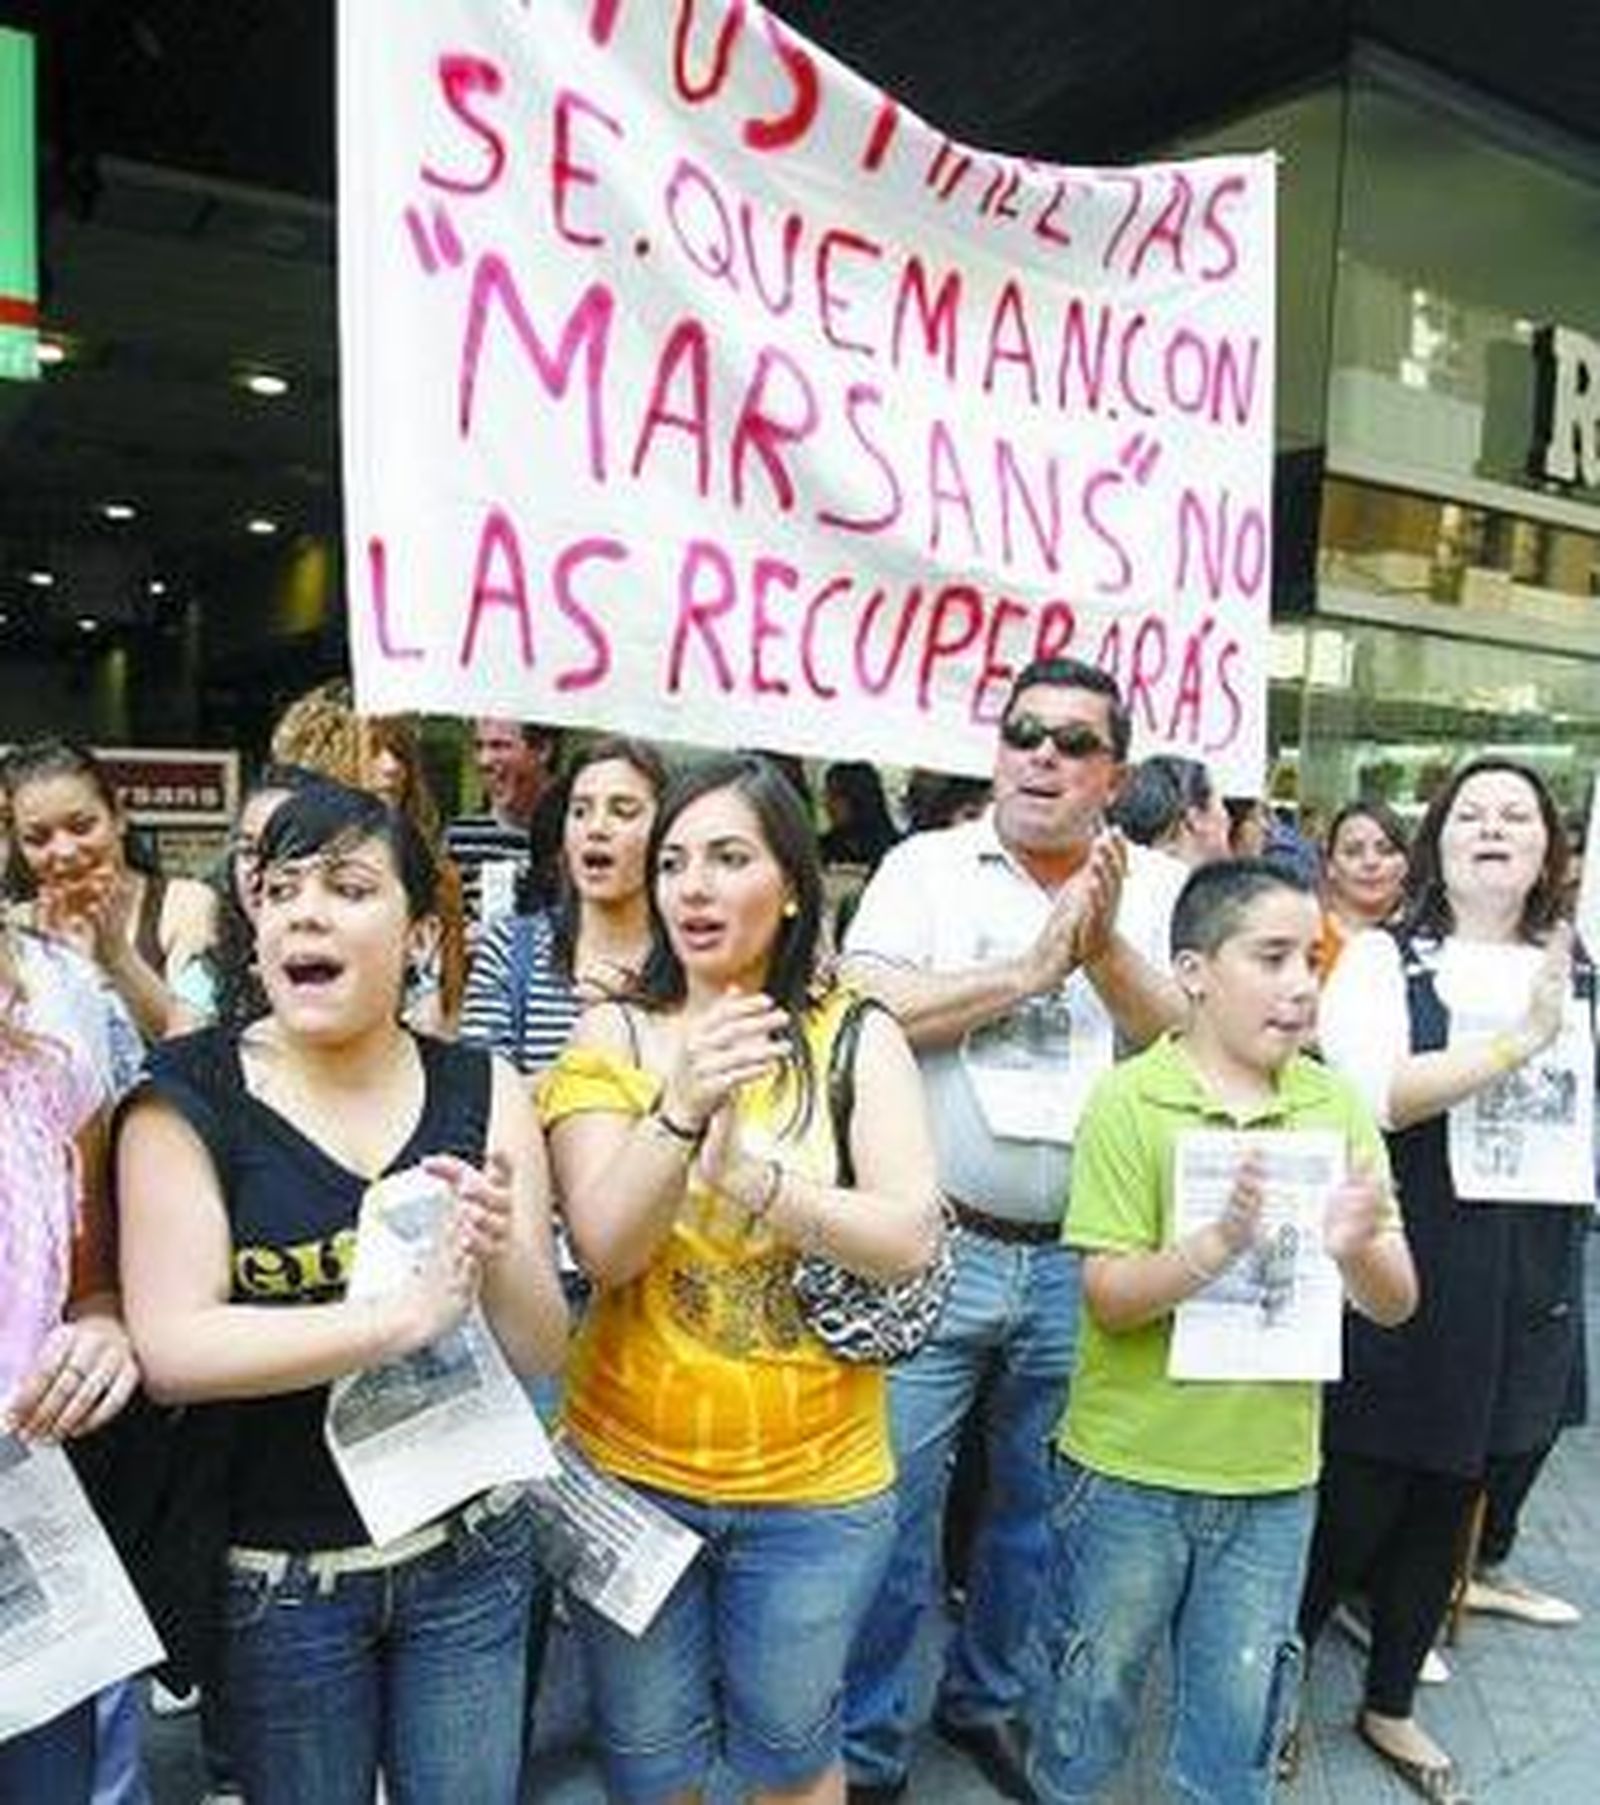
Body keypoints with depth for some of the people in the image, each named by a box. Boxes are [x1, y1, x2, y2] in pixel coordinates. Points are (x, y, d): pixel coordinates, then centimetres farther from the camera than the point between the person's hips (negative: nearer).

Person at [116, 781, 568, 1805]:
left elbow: (544, 1352, -6)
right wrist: (406, 1314, -27)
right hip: (277, 1570, -1)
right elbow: (172, 1349, -19)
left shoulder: (483, 1091, -6)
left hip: (470, 1547, 2)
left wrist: (498, 1255, -27)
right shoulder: (187, 1097, -11)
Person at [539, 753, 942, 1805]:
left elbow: (910, 1241, -16)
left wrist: (750, 1172, -29)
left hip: (815, 1484, 0)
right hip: (630, 1469, 1)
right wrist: (683, 1108, -32)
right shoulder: (613, 1037, -6)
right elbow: (604, 1250, -16)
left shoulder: (856, 1038, -6)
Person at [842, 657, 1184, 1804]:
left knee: (1038, 1504, 20)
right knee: (895, 1503, 7)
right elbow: (865, 1015, -15)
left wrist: (1104, 948, -17)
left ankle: (985, 1696, 44)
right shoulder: (929, 865, -3)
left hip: (1081, 1263, 3)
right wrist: (1033, 967, -16)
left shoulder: (1148, 890, 4)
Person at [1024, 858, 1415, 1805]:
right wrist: (1221, 1241, -32)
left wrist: (1357, 1248, -25)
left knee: (1242, 1717, 19)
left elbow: (1396, 1305, -3)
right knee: (1093, 1692, 17)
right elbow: (1109, 1298, -17)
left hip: (1275, 1474, 3)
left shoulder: (1335, 1105, -3)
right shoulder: (1129, 1101, -14)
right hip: (1130, 1468, -3)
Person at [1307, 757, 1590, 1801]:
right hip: (1403, 1275, -4)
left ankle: (1392, 1703, 37)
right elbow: (1371, 1095, -19)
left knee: (1447, 1507, 17)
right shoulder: (1385, 959, -4)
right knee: (1355, 1501, 4)